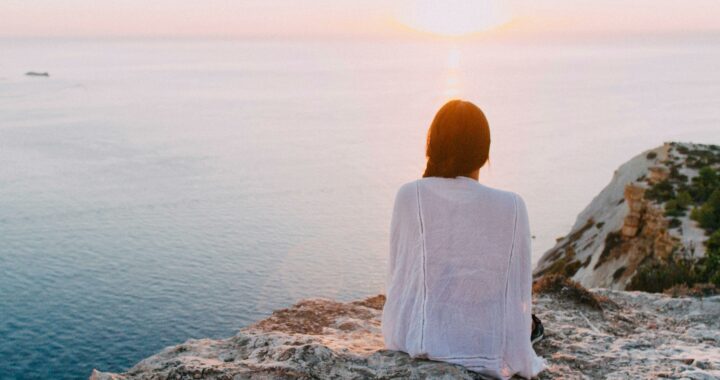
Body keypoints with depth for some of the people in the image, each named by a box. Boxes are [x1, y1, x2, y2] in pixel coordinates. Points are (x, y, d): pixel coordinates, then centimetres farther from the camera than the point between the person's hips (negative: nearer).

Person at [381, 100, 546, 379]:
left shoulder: (409, 196, -11)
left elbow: (398, 274, -3)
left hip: (417, 341, 0)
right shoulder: (512, 207, -11)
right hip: (488, 352, 0)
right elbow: (519, 290, -4)